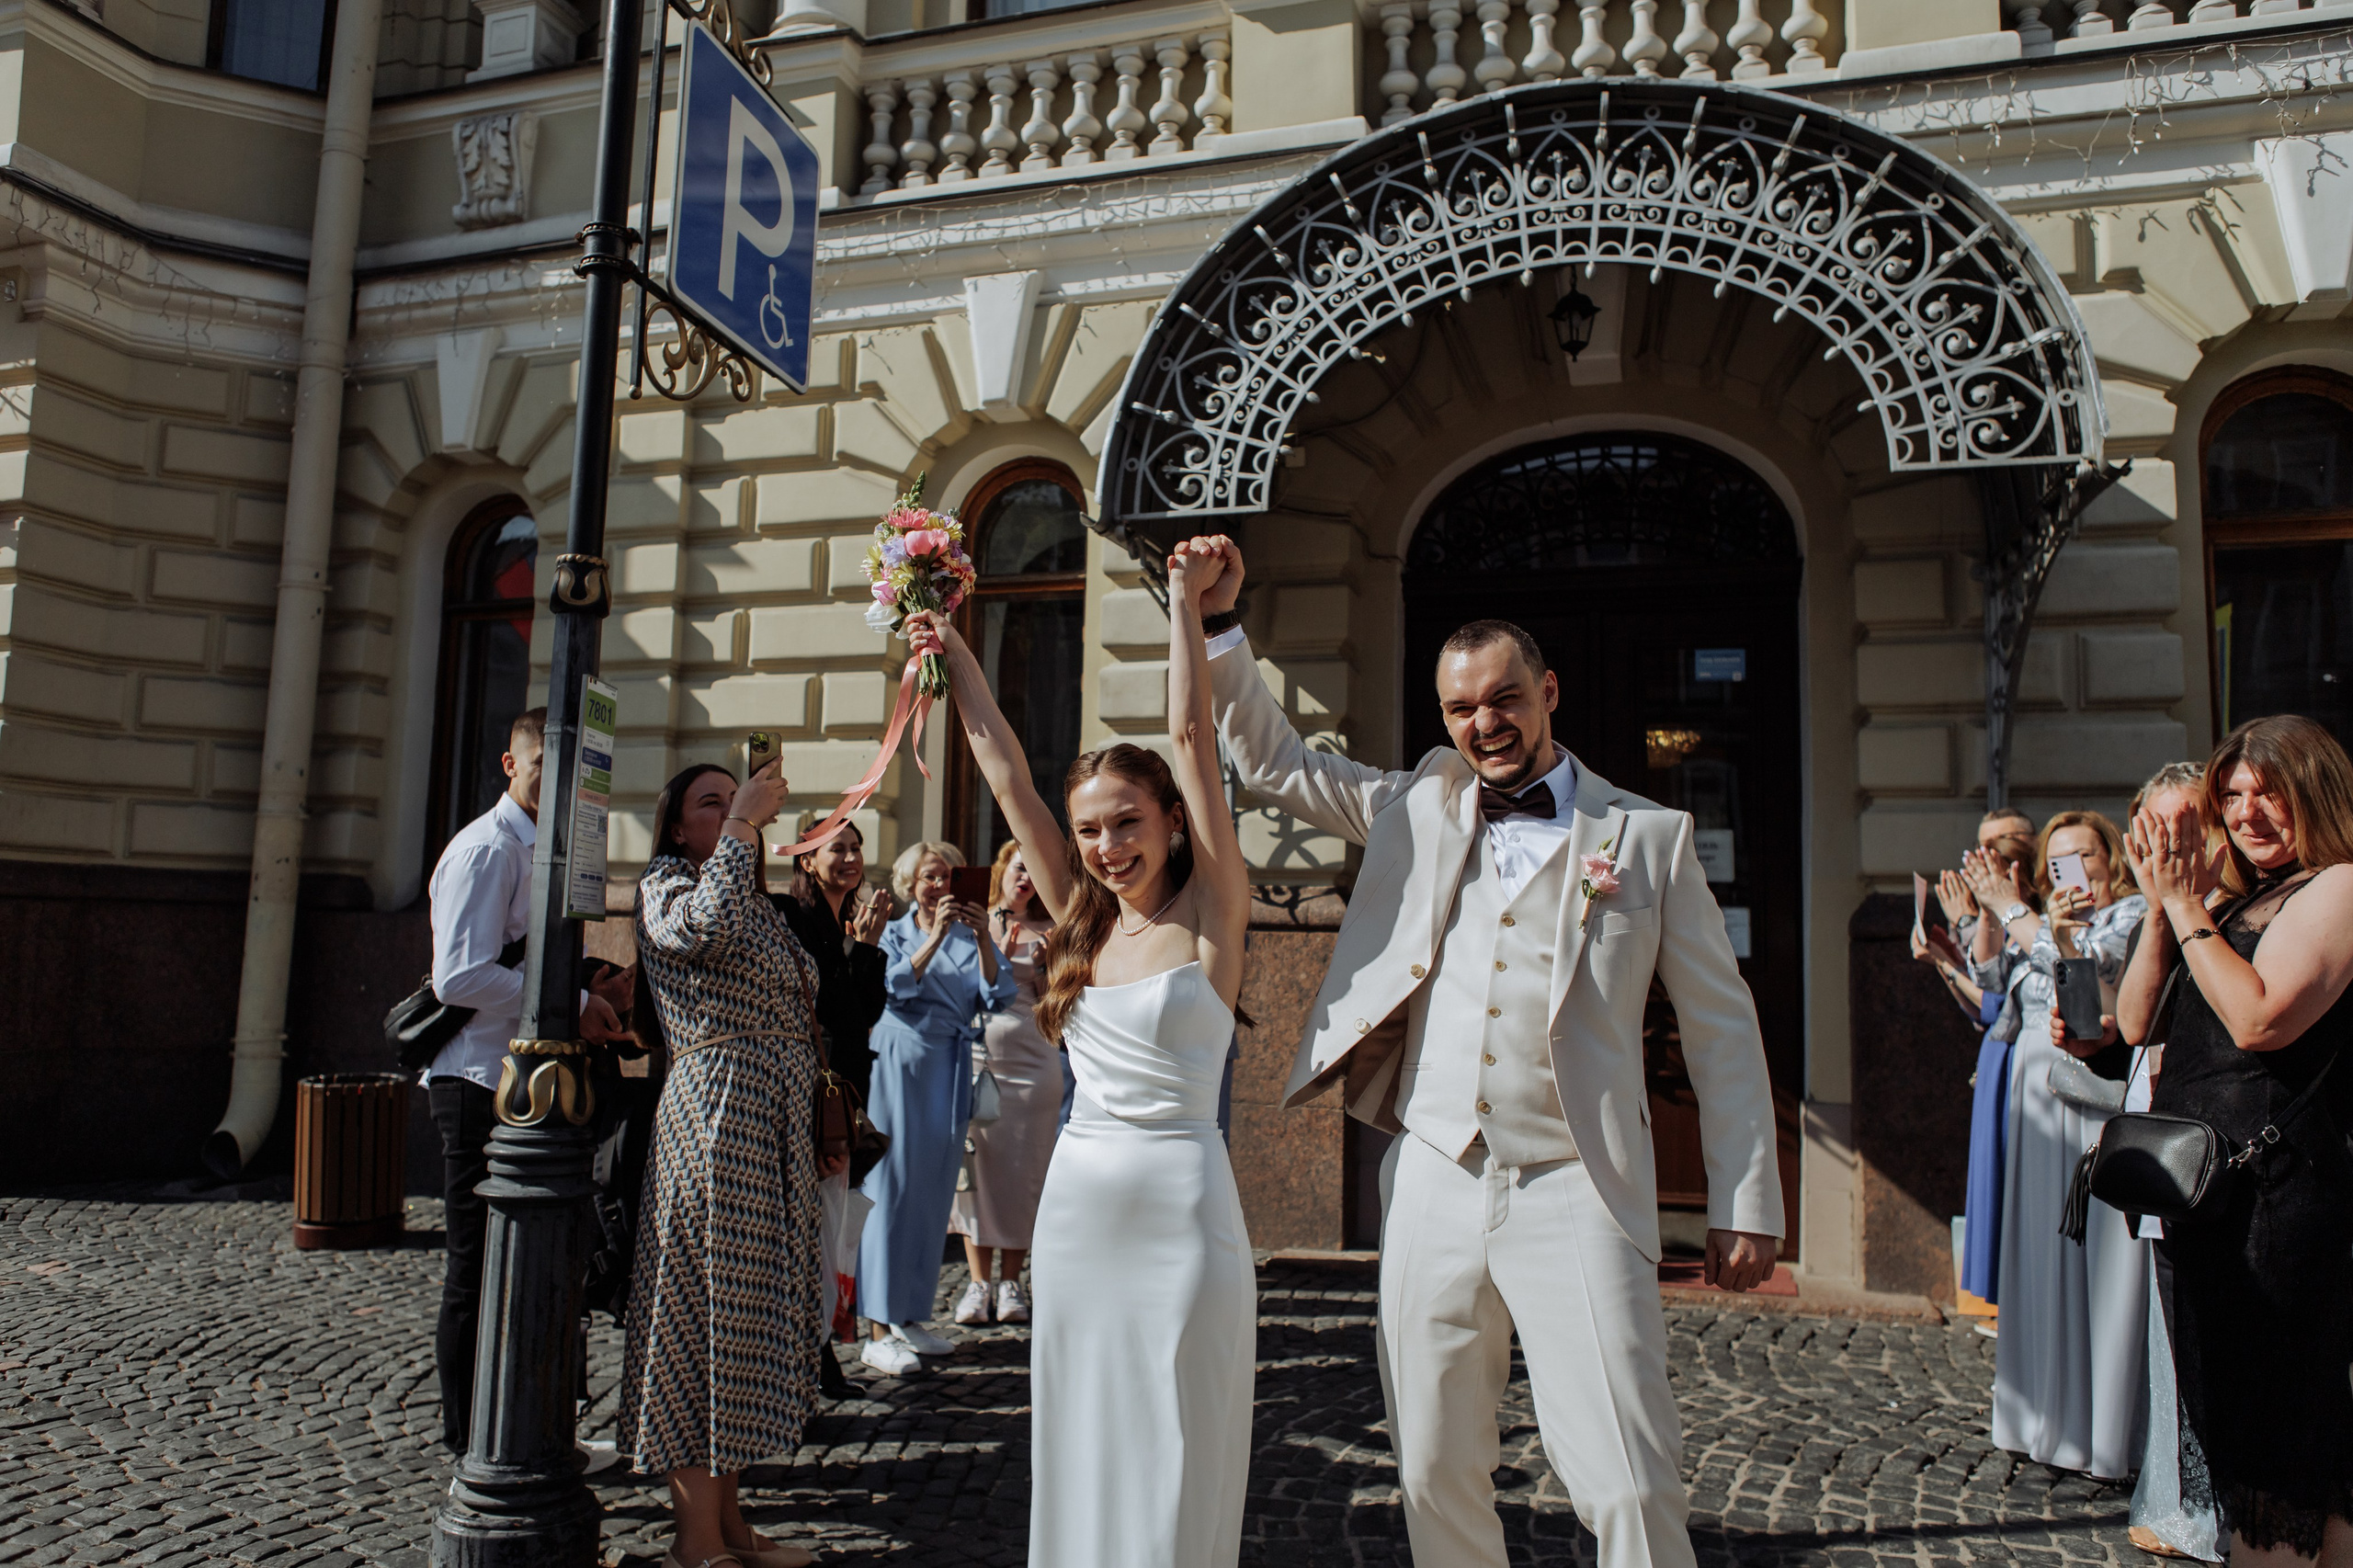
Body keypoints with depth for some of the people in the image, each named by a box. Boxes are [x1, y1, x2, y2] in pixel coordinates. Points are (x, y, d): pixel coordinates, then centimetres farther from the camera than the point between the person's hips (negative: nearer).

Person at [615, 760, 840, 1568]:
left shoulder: (760, 907, 21)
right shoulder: (664, 886, -1)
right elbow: (705, 929, -26)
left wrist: (816, 1134, 19)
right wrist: (744, 825, -18)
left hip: (777, 1129, 8)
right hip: (716, 1118, -8)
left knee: (749, 1309, 11)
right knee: (706, 1307, -4)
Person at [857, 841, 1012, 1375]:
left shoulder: (972, 938, 11)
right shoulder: (894, 933, 5)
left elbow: (997, 996, -3)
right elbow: (895, 987, -13)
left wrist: (982, 938, -16)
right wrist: (936, 937, -20)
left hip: (952, 1072, 4)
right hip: (901, 1066, -4)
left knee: (934, 1193, 8)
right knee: (891, 1189, -6)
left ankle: (910, 1316, 19)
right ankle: (877, 1331, -2)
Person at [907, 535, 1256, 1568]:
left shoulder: (1210, 914, -5)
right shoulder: (1084, 924, 8)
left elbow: (1191, 739, -11)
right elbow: (1006, 772, 8)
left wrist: (1185, 600, -11)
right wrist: (954, 654, 9)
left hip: (1178, 1207, -5)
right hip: (1075, 1203, 5)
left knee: (1175, 1462, 5)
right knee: (1081, 1449, 14)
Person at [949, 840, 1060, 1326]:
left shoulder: (1047, 932, 9)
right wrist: (1000, 954, -6)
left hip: (1031, 1061, 0)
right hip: (977, 1055, 0)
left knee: (1023, 1171, 2)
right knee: (975, 1165, -1)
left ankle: (1010, 1282, 11)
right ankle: (977, 1282, 8)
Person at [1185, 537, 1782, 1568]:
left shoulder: (1650, 836, 3)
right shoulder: (1418, 809, 10)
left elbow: (1722, 1030, 5)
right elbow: (1271, 761, 15)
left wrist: (1745, 1205, 2)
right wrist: (1217, 621, 5)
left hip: (1574, 1196, -3)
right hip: (1432, 1184, 3)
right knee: (1437, 1477, 11)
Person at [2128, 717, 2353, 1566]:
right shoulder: (2231, 900, 15)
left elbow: (2261, 1018, -23)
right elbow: (2136, 1018, 9)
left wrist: (2185, 906, -16)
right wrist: (2163, 904, 0)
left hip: (2273, 1185, -9)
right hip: (2208, 1179, 9)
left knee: (2266, 1411, -1)